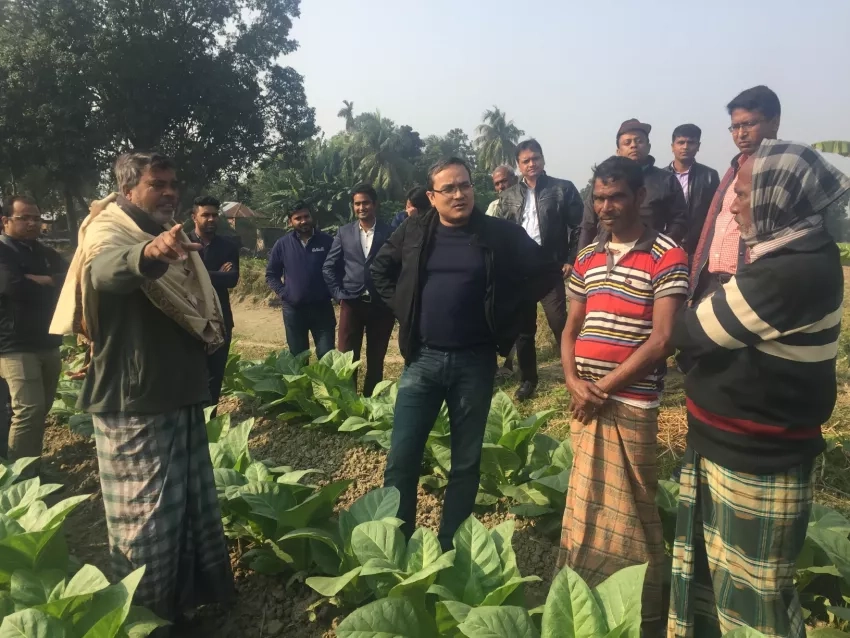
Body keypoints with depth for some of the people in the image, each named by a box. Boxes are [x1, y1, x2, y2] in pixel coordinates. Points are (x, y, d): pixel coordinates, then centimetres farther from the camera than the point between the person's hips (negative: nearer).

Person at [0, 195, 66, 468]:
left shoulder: (48, 255, 17)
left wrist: (35, 280, -9)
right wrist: (50, 282, -6)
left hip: (48, 343, 7)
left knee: (40, 410, 12)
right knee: (29, 409, -15)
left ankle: (33, 467, 25)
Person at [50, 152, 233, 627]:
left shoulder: (173, 238, 13)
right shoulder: (108, 231, -13)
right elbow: (105, 270, -40)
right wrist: (148, 254, -59)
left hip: (181, 393, 9)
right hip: (135, 401, -8)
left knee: (193, 503, 19)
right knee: (145, 514, 0)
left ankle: (196, 595, 37)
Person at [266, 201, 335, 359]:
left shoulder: (327, 241, -2)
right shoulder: (282, 244, 2)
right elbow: (271, 274, 10)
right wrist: (282, 293, -1)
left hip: (322, 308, -1)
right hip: (293, 309, 1)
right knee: (298, 358, 12)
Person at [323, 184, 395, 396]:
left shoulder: (389, 233, -1)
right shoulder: (344, 232, 6)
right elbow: (329, 267, 9)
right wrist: (338, 292, 1)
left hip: (381, 305, -1)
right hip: (351, 303, 2)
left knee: (376, 360, 9)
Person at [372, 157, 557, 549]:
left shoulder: (501, 235, -2)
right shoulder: (414, 232, 3)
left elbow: (543, 273, 3)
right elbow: (380, 270, 17)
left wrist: (503, 310, -3)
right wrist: (402, 307, 5)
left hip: (475, 362, -1)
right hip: (423, 358, 1)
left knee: (466, 462, 10)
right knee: (401, 458, 1)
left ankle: (450, 545, 26)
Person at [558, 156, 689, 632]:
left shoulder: (668, 257, -9)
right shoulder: (587, 258, 10)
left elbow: (662, 340, -14)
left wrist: (604, 388, -13)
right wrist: (574, 381, -5)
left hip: (631, 406, -6)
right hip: (585, 403, 6)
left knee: (628, 513, 5)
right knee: (585, 504, 16)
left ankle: (643, 614, 26)